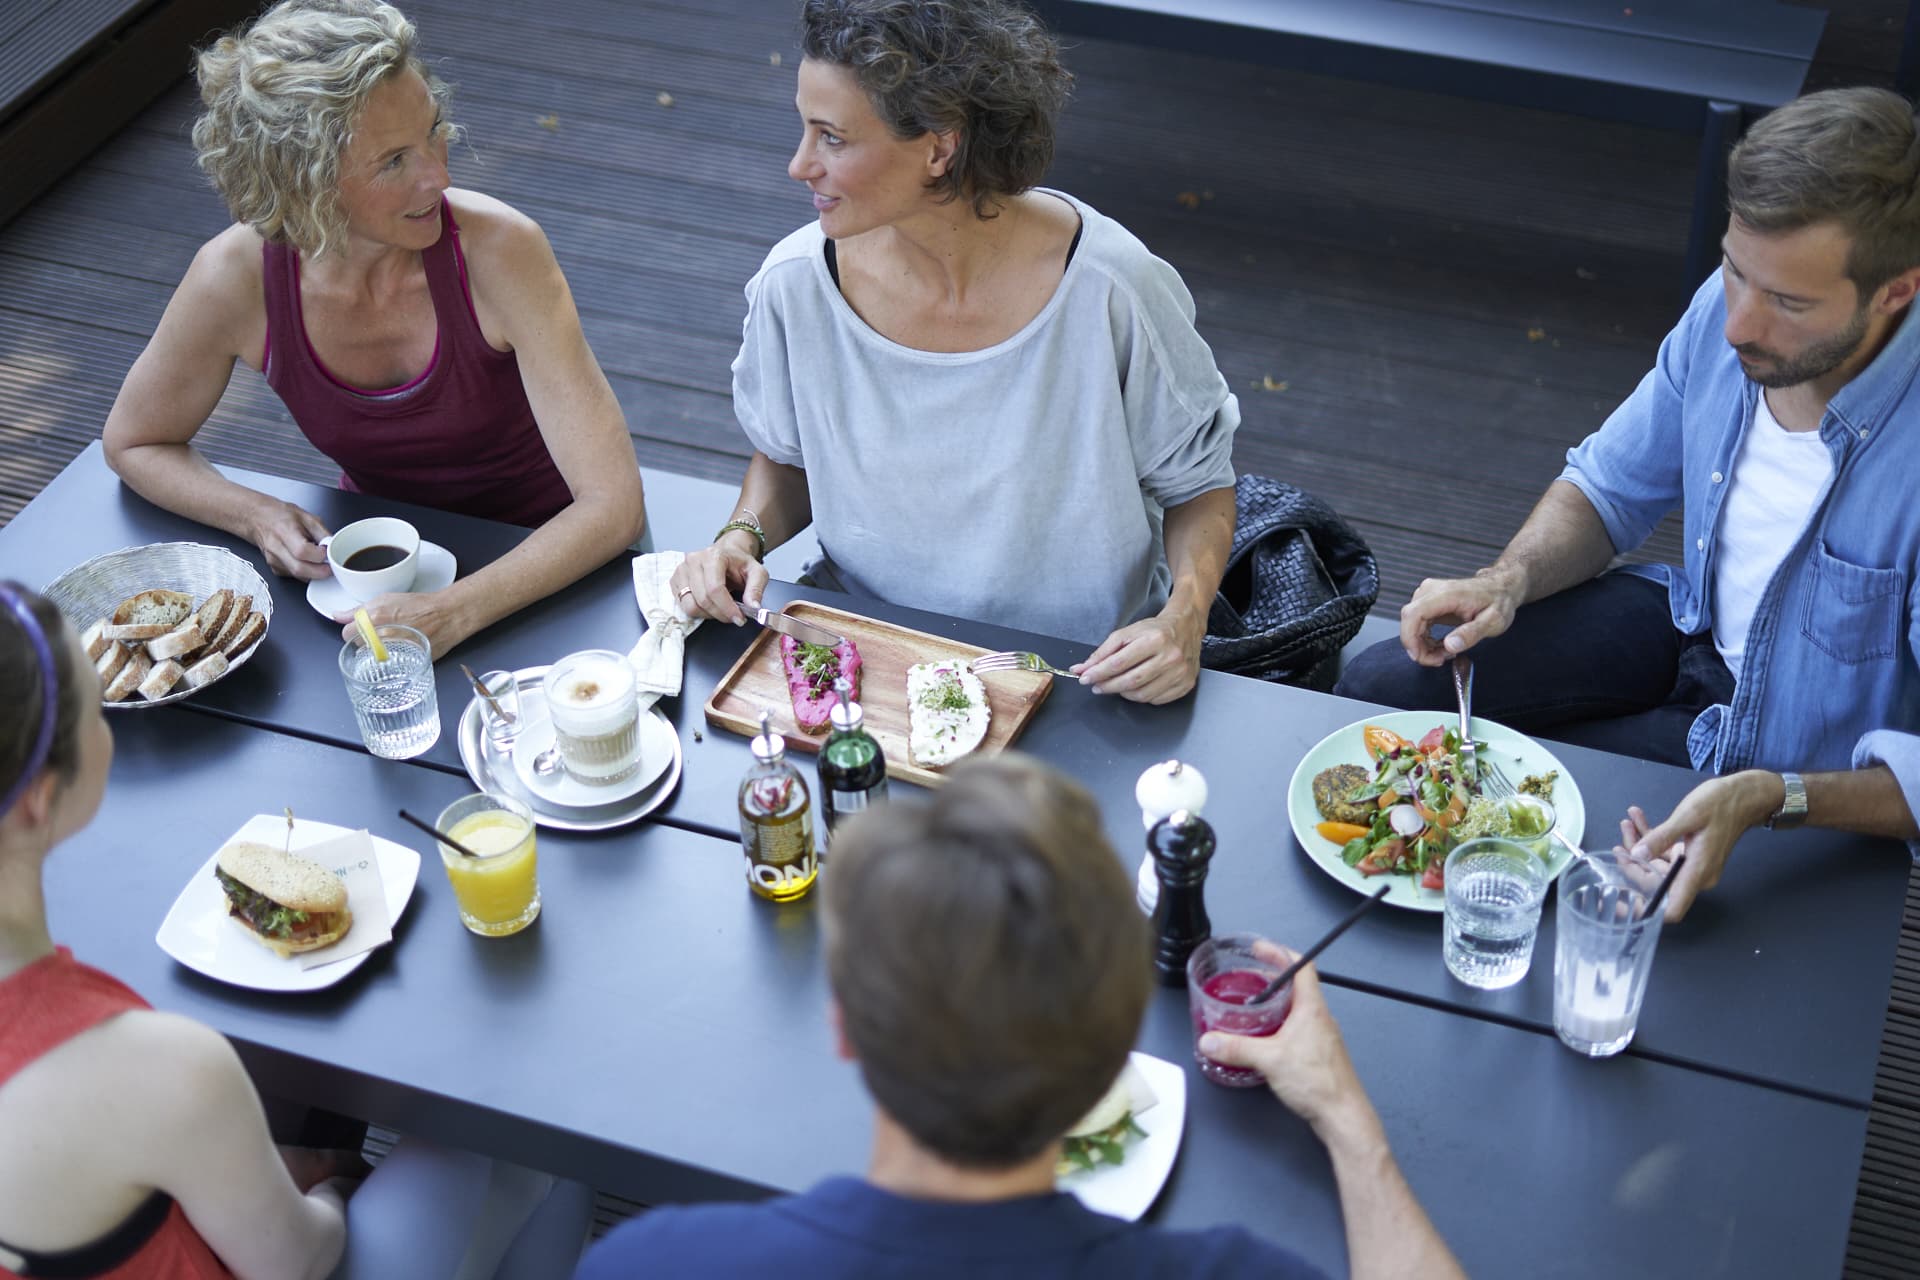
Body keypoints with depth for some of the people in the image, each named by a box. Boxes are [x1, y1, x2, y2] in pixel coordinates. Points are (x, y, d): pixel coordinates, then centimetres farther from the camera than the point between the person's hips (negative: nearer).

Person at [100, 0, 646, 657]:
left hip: (543, 568, -2)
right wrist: (259, 518, -20)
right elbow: (133, 442, 0)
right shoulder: (236, 277, -20)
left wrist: (451, 614, -41)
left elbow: (615, 502, -29)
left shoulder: (497, 250, -27)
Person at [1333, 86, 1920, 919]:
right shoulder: (1732, 307, -16)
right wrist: (1506, 581, -15)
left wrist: (1767, 800, -45)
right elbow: (1611, 485, 3)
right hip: (1693, 624, 6)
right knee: (1377, 691, 0)